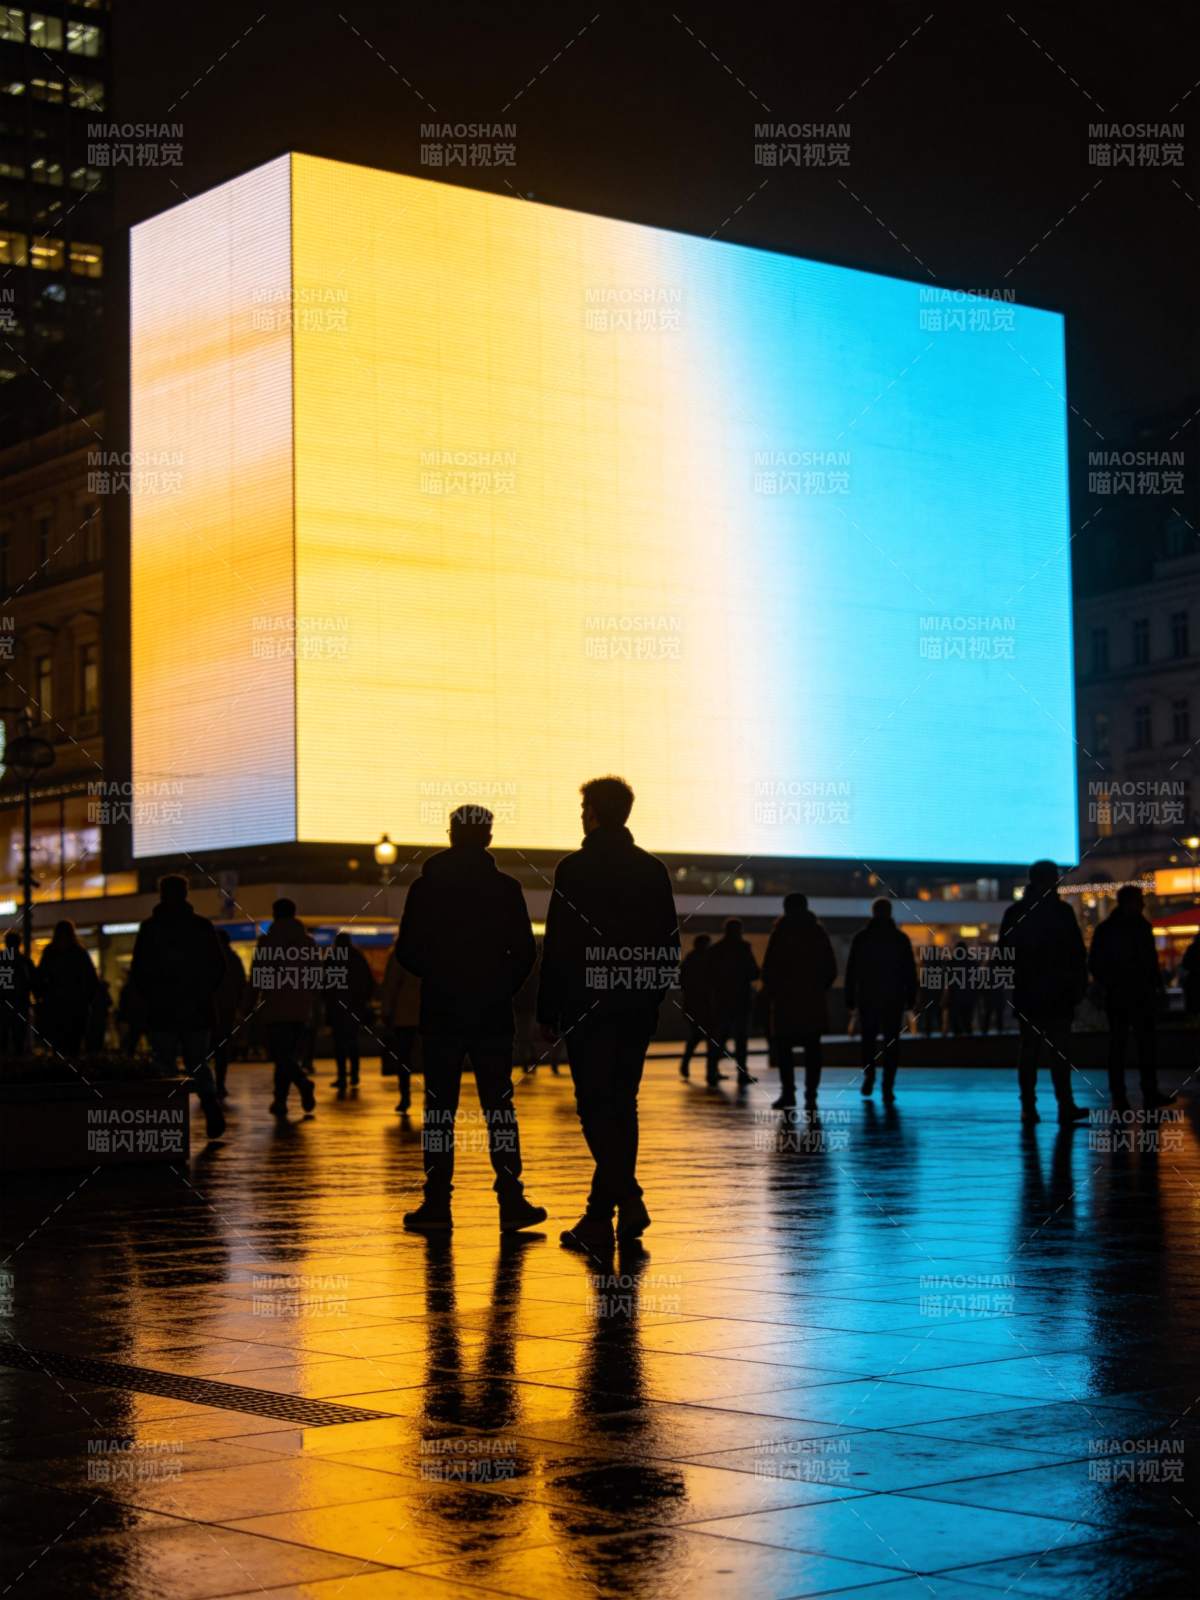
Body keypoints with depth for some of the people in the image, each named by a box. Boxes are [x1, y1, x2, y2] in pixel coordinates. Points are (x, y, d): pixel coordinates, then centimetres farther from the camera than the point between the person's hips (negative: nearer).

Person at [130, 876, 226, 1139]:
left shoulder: (150, 927, -4)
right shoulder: (203, 926, 1)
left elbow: (137, 972, -4)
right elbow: (219, 968, 5)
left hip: (162, 1011, -2)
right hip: (198, 1010, 2)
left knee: (163, 1069, 5)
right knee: (198, 1065, 13)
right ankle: (212, 1106, -10)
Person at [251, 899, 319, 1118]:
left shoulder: (266, 941, -4)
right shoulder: (309, 941, 6)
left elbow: (257, 975, -4)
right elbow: (318, 975, 8)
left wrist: (254, 1001, 6)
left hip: (274, 1007, -4)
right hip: (301, 1009, 4)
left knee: (281, 1054, -2)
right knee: (290, 1055, 12)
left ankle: (304, 1082, -25)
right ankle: (280, 1101, 11)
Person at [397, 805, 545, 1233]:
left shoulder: (425, 887, -1)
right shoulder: (505, 888, -2)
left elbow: (408, 952, 0)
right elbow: (525, 952, -2)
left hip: (440, 1013, 0)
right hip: (492, 1014, 0)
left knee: (439, 1108, 5)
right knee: (499, 1107, 3)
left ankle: (437, 1202, 3)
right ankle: (511, 1201, -2)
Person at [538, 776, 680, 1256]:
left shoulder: (574, 869, -8)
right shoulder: (653, 870, 7)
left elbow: (557, 945, -9)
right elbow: (670, 942, 8)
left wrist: (547, 1010, -3)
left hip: (588, 1004, -5)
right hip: (637, 1006, 5)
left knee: (597, 1107, -2)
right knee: (622, 1104, 12)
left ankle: (627, 1199, -16)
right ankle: (602, 1215, 14)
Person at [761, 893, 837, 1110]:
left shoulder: (781, 932, -4)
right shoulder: (818, 933, 8)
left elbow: (769, 968, -6)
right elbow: (831, 968, 9)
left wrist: (770, 991, 7)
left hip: (786, 1000, -3)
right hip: (815, 1001, 3)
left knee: (782, 1046, 2)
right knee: (812, 1048, 5)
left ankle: (788, 1092, -8)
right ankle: (811, 1095, 0)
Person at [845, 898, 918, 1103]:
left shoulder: (861, 938, 1)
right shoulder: (901, 938, 1)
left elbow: (851, 970, -1)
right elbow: (910, 971, 0)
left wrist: (850, 999, 2)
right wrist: (911, 998, 4)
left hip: (867, 996, 0)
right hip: (894, 998, 0)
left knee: (868, 1038, 16)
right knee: (891, 1041, 2)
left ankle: (869, 1077, 3)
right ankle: (888, 1088, -5)